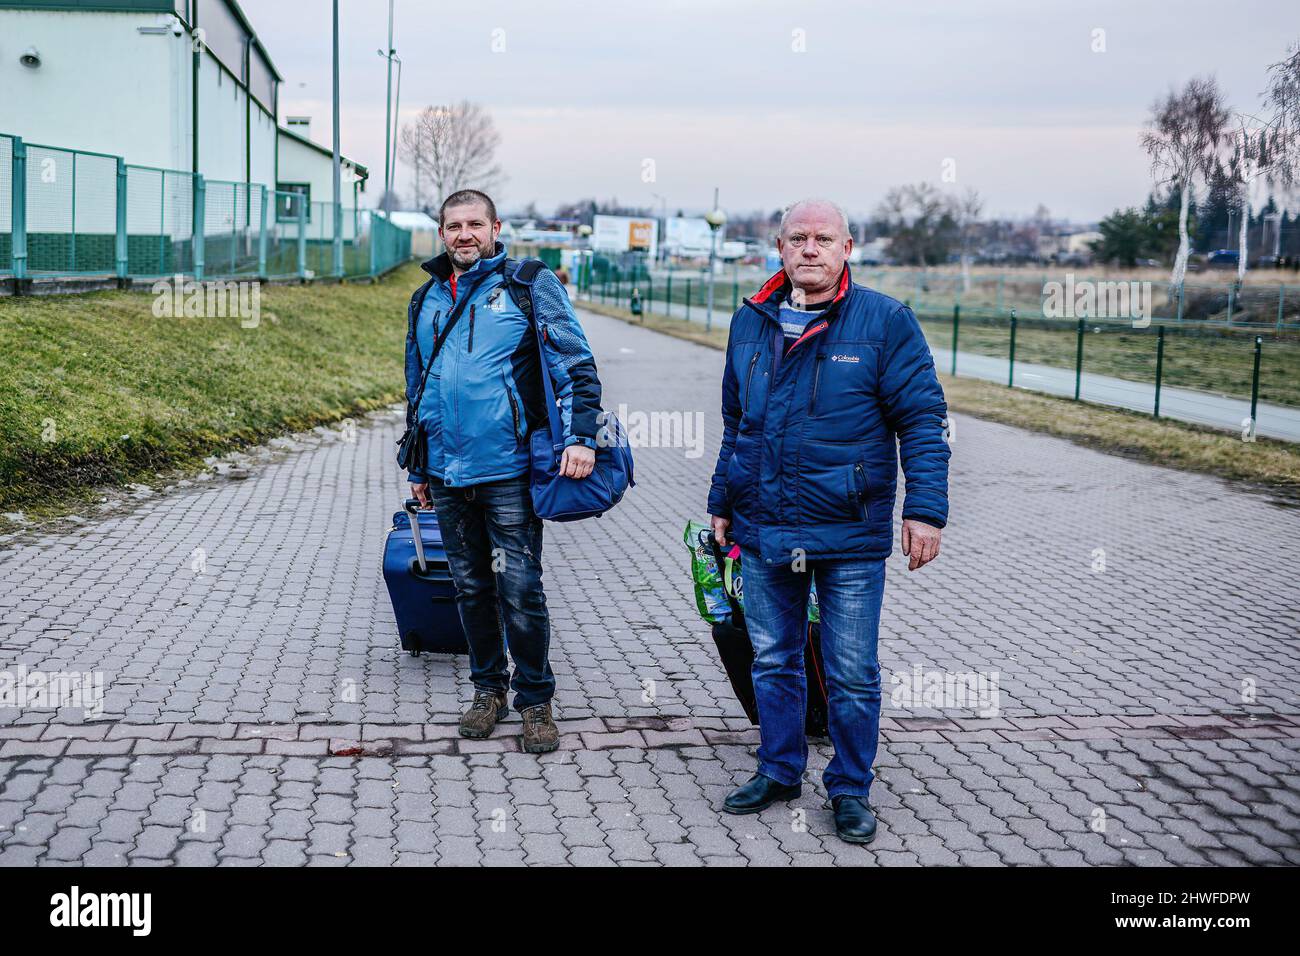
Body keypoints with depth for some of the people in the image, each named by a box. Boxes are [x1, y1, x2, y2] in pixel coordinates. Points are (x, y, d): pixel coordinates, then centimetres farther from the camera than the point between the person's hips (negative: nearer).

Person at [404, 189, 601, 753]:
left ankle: (535, 701, 12)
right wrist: (417, 469, 21)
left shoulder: (531, 285, -1)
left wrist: (580, 435, -18)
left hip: (508, 473, -5)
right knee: (471, 589, 13)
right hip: (448, 475, 5)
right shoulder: (427, 299, 15)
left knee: (520, 591, -3)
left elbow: (575, 363, -6)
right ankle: (488, 690, 28)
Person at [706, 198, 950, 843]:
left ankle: (850, 788, 21)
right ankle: (779, 771, 31)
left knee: (852, 674, 5)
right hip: (762, 529, 4)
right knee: (772, 660, 15)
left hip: (849, 533, -4)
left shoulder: (885, 322, -5)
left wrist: (925, 508, -12)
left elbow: (922, 420, -5)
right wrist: (722, 504, 19)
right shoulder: (751, 322, 9)